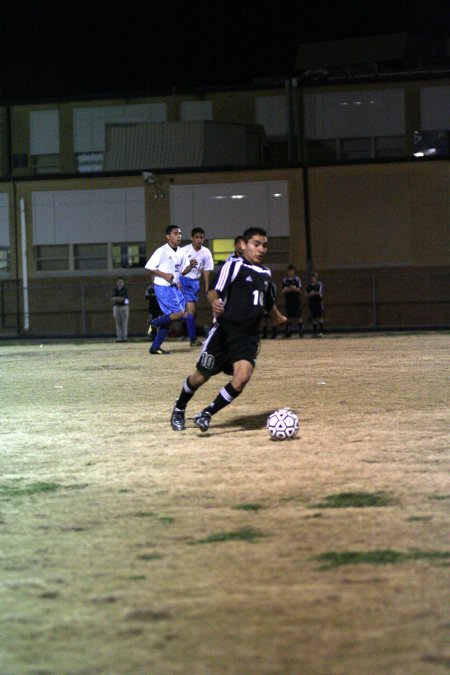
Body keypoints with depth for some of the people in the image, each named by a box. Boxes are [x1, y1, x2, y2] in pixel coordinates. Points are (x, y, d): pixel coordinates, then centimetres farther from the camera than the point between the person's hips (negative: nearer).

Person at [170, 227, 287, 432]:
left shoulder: (265, 273, 14)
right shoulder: (234, 266, -7)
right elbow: (215, 290, -19)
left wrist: (277, 316, 51)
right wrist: (214, 301, -42)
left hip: (249, 336, 5)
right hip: (225, 331, -5)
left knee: (242, 377, -19)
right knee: (201, 376, 6)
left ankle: (206, 414, -3)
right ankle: (179, 409, 35)